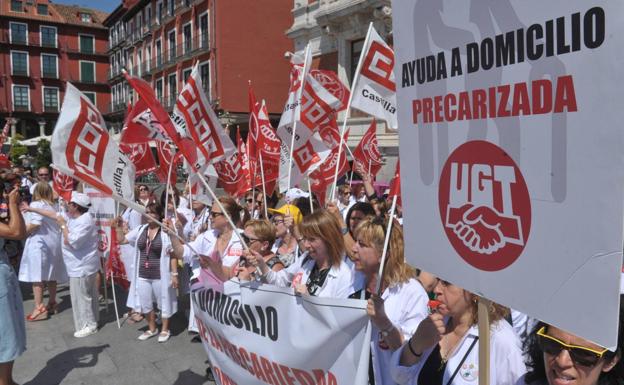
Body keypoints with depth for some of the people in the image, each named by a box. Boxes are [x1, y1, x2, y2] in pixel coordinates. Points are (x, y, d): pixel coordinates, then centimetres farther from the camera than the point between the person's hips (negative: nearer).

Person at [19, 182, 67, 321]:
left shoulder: (36, 204, -7)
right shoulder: (54, 205, 12)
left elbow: (36, 223, -19)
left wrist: (24, 232, -4)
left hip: (38, 243, -7)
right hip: (53, 242, 7)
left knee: (37, 275, -3)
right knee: (51, 274, 15)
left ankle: (39, 308, -3)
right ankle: (52, 303, 25)